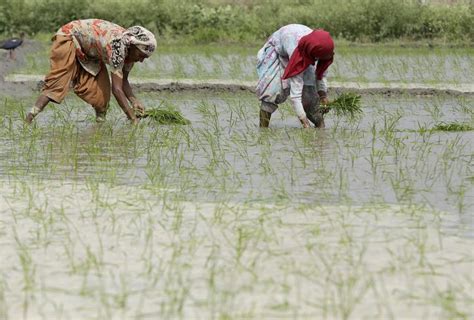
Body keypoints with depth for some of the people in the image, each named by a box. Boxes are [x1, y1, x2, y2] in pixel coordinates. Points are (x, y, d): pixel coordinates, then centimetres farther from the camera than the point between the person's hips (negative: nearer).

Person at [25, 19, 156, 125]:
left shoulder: (129, 49, -8)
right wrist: (133, 119, -36)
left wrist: (134, 101, -15)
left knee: (102, 86, -7)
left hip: (86, 51, 9)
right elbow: (117, 89, -36)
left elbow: (123, 80, 4)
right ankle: (28, 121, -31)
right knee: (57, 85, -23)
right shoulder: (117, 46, -34)